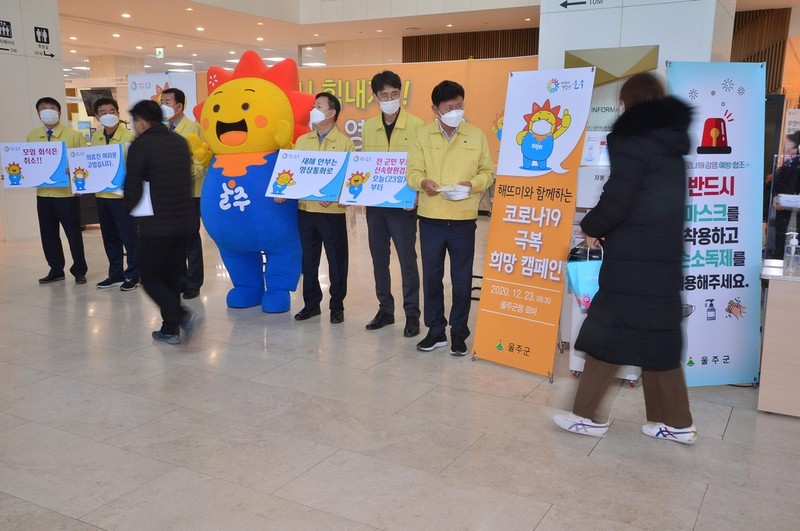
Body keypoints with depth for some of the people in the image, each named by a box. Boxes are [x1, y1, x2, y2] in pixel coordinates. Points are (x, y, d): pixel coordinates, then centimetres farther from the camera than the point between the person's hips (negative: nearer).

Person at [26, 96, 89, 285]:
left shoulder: (73, 135, -5)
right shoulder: (32, 136, 8)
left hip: (67, 193, -4)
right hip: (43, 194, 4)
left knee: (73, 233, 3)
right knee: (48, 234, 10)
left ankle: (79, 270, 16)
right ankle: (56, 270, 23)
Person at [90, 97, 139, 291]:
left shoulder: (129, 136, -10)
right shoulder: (96, 137, 10)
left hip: (122, 193, -6)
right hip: (101, 193, 7)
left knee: (128, 235, -1)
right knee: (109, 236, 13)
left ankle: (133, 274, 11)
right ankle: (116, 274, 24)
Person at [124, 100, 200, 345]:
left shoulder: (140, 146, -10)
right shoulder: (181, 142, 9)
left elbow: (132, 191, -11)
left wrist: (130, 204, 9)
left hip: (157, 224, -6)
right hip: (186, 221, 6)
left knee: (151, 279, 7)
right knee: (171, 277, 17)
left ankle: (182, 317, -12)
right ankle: (170, 329, 21)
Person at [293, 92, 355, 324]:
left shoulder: (345, 143, -3)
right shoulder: (302, 141, 11)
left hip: (332, 212, -4)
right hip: (305, 209, 4)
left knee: (336, 261, 4)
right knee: (308, 260, 12)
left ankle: (337, 307, 17)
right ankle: (311, 303, 25)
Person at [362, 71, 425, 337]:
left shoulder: (416, 125, -5)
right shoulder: (368, 127, 9)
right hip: (374, 203, 5)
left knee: (407, 259, 0)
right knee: (379, 259, 11)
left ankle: (412, 315, 10)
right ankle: (385, 309, 24)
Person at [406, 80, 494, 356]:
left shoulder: (476, 135, 3)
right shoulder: (423, 134, 3)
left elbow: (488, 172, 6)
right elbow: (412, 172, 1)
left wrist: (472, 183, -15)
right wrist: (423, 182, -22)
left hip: (463, 219, -1)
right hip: (430, 218, 1)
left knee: (462, 278, 5)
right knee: (431, 275, 9)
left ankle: (459, 333, 19)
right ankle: (436, 330, 22)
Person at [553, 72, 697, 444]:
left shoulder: (633, 139, -11)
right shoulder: (671, 141, 14)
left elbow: (617, 200, -16)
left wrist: (591, 227, 3)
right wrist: (605, 229, 11)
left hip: (633, 259, -8)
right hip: (663, 254, 8)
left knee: (607, 334, 1)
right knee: (658, 337, 14)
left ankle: (587, 415, 10)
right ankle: (676, 422, 21)